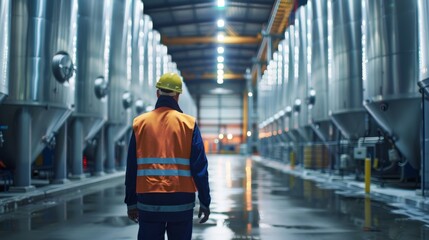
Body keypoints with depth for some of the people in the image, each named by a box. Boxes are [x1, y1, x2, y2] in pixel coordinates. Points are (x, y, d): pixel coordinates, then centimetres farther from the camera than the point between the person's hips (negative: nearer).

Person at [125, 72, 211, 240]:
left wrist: (131, 202, 11)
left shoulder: (140, 123, 2)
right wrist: (205, 201, 1)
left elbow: (132, 168, 3)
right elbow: (199, 167, -6)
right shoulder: (188, 123, -3)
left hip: (148, 202, 1)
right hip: (181, 202, -1)